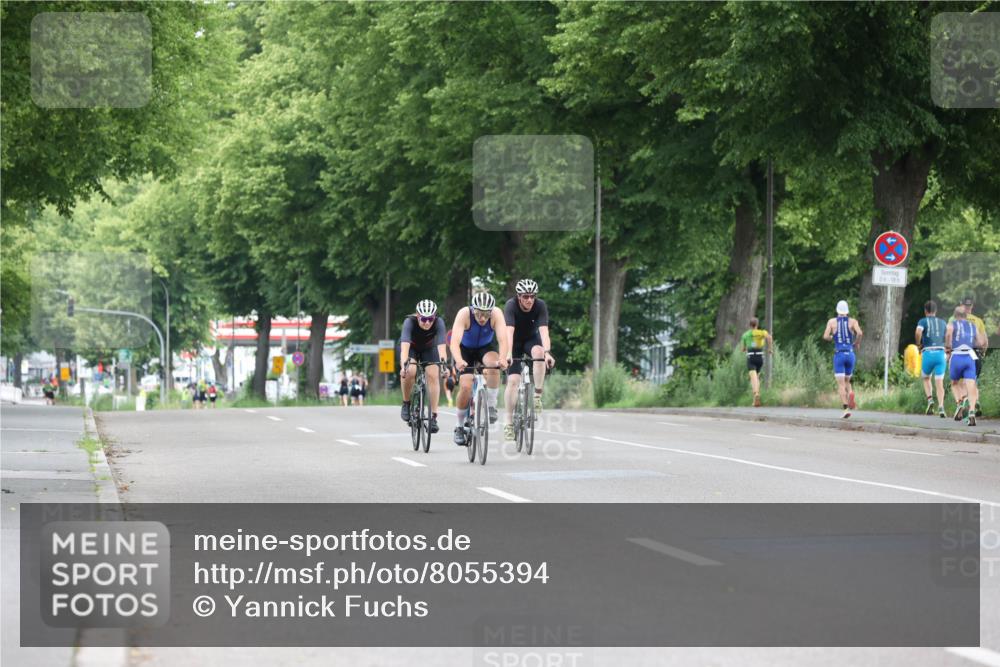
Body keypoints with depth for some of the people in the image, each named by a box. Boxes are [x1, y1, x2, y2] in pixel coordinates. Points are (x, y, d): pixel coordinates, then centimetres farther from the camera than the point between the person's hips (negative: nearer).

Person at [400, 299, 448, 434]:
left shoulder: (439, 323, -33)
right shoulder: (410, 322, -36)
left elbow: (441, 346, -41)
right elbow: (405, 346, -47)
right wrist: (404, 365, -62)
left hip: (429, 348, 1)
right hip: (411, 347, -1)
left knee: (433, 375, -19)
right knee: (410, 371, -29)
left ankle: (433, 416, -14)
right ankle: (406, 403, -6)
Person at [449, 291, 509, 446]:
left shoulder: (496, 314, -30)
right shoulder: (464, 314, -34)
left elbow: (503, 339, -40)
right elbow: (455, 342, -44)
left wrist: (503, 358, -60)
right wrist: (458, 361, -63)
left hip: (486, 347, 1)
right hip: (465, 349, -1)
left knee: (494, 367, -32)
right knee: (466, 387, -16)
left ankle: (491, 406, -14)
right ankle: (460, 426, 4)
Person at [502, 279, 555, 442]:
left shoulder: (540, 306, -24)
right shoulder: (511, 305, -28)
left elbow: (544, 331, -34)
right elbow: (509, 332, -39)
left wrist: (547, 352, -50)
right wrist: (508, 354, -52)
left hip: (531, 339, 1)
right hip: (515, 342, -1)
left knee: (538, 352, -34)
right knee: (513, 380, -14)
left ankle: (537, 395, -22)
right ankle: (509, 422, -4)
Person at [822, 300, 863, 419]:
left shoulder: (832, 322, 3)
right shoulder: (852, 321, 4)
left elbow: (825, 336, -5)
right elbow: (859, 333, -12)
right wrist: (857, 343, 6)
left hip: (839, 354, -2)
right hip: (850, 354, 2)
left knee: (841, 383, -4)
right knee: (847, 381, 19)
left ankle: (846, 407, -20)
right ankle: (851, 394, -14)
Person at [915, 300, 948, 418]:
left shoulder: (923, 321, 7)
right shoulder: (943, 323, 18)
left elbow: (918, 332, -14)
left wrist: (918, 344, 2)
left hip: (928, 354, -1)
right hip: (941, 353, 1)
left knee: (926, 379, 21)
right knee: (939, 383, -1)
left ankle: (930, 400, 0)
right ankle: (941, 407, -19)